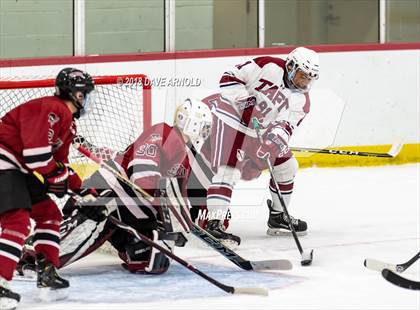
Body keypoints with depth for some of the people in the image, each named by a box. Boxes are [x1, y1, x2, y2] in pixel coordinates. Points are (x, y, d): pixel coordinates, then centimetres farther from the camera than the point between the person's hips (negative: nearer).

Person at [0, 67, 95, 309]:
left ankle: (47, 275, 19)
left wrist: (81, 188, 12)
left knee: (49, 213, 16)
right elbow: (36, 150, -27)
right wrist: (55, 177, -12)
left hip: (20, 171, 11)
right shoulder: (51, 109, -18)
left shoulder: (68, 123, 17)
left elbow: (60, 162, 22)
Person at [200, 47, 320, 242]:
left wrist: (280, 133, -36)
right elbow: (230, 77, -14)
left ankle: (278, 218, 27)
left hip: (260, 132, 8)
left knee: (287, 167, 12)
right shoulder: (270, 67, -15)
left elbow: (287, 124, -15)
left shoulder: (301, 100, -1)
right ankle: (214, 223, -24)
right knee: (228, 172, -20)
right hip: (232, 120, -8)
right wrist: (242, 98, -26)